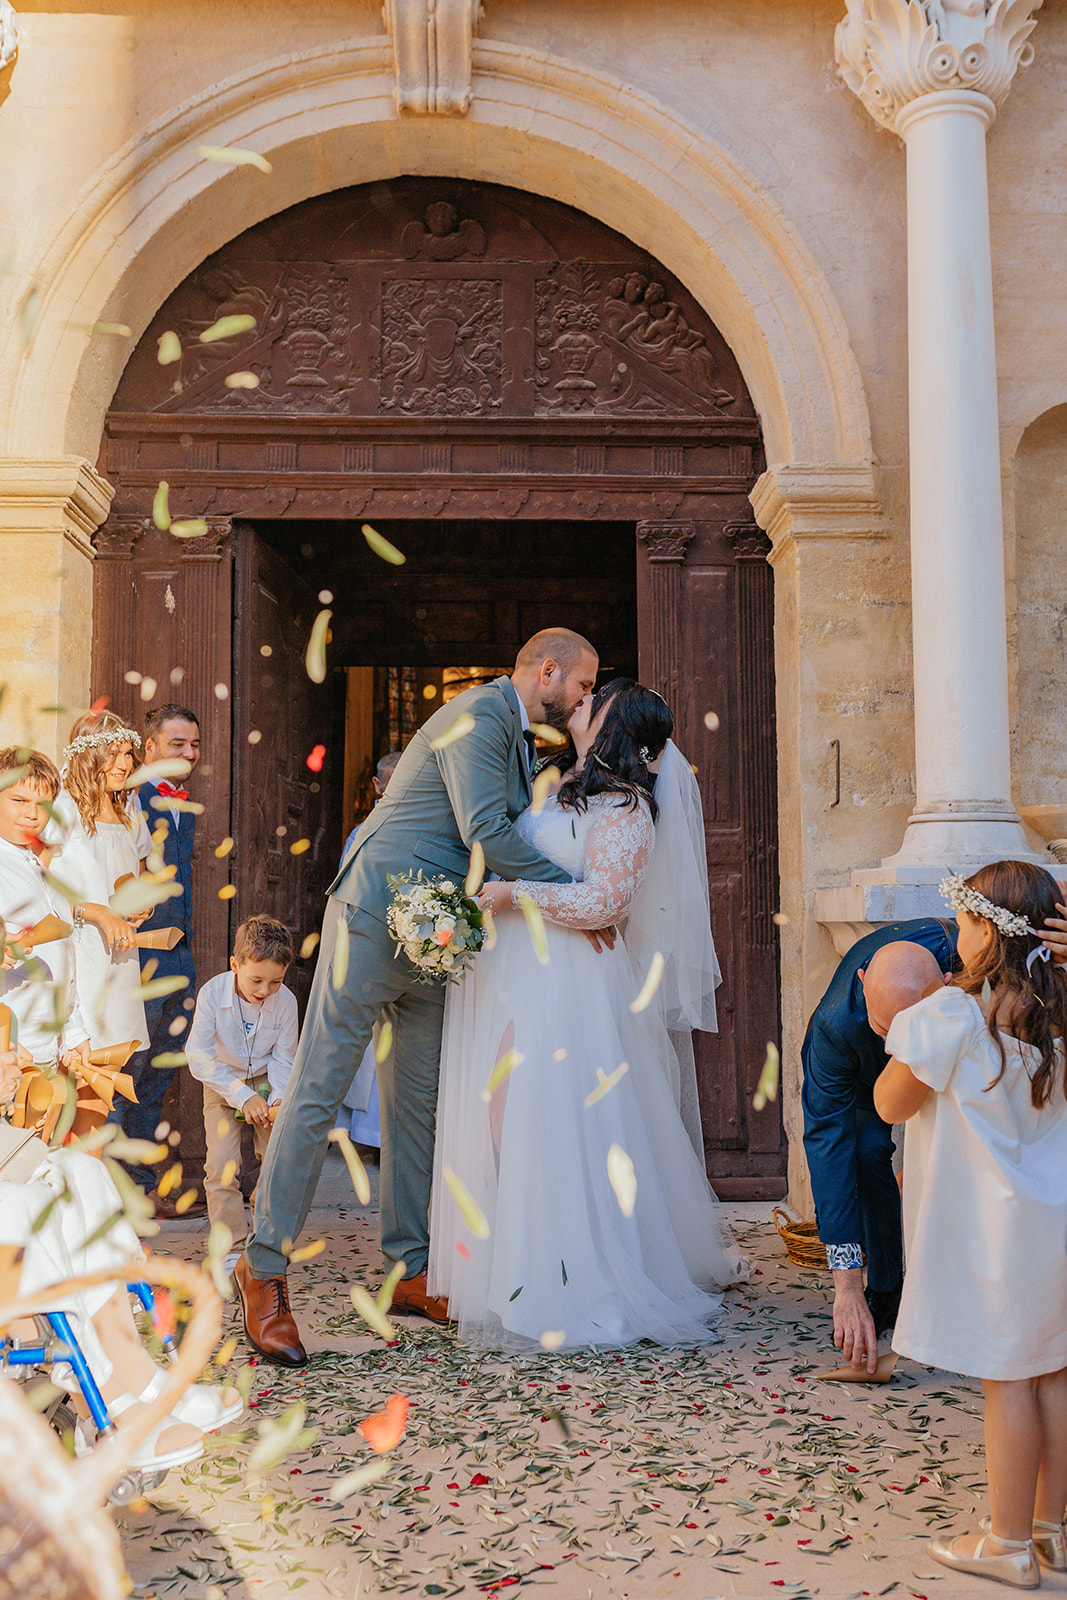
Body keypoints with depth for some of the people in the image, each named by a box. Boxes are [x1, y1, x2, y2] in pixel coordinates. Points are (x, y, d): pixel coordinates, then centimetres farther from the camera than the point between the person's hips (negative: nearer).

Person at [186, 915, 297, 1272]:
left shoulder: (286, 1001, -20)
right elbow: (199, 1058, -24)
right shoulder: (212, 994, -25)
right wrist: (243, 1097, -28)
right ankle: (232, 1249, 0)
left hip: (265, 1082, 1)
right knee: (222, 1166, -12)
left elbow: (282, 1058, -6)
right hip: (222, 1084, -1)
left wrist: (279, 1097, -24)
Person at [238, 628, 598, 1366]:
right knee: (318, 1094, -5)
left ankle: (412, 1273, 19)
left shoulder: (515, 736, 20)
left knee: (417, 1105, 11)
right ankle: (265, 1267, 2)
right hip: (377, 917, -10)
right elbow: (483, 832, -21)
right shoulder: (479, 717, -11)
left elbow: (513, 839, 23)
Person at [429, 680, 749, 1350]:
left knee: (558, 1125, -5)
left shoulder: (625, 805, -8)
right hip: (509, 973, 8)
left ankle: (572, 1288, 7)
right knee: (506, 1117, 9)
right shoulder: (555, 785, 16)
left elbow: (604, 902, -16)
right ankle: (515, 1270, 20)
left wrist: (514, 895, -17)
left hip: (566, 983, -8)